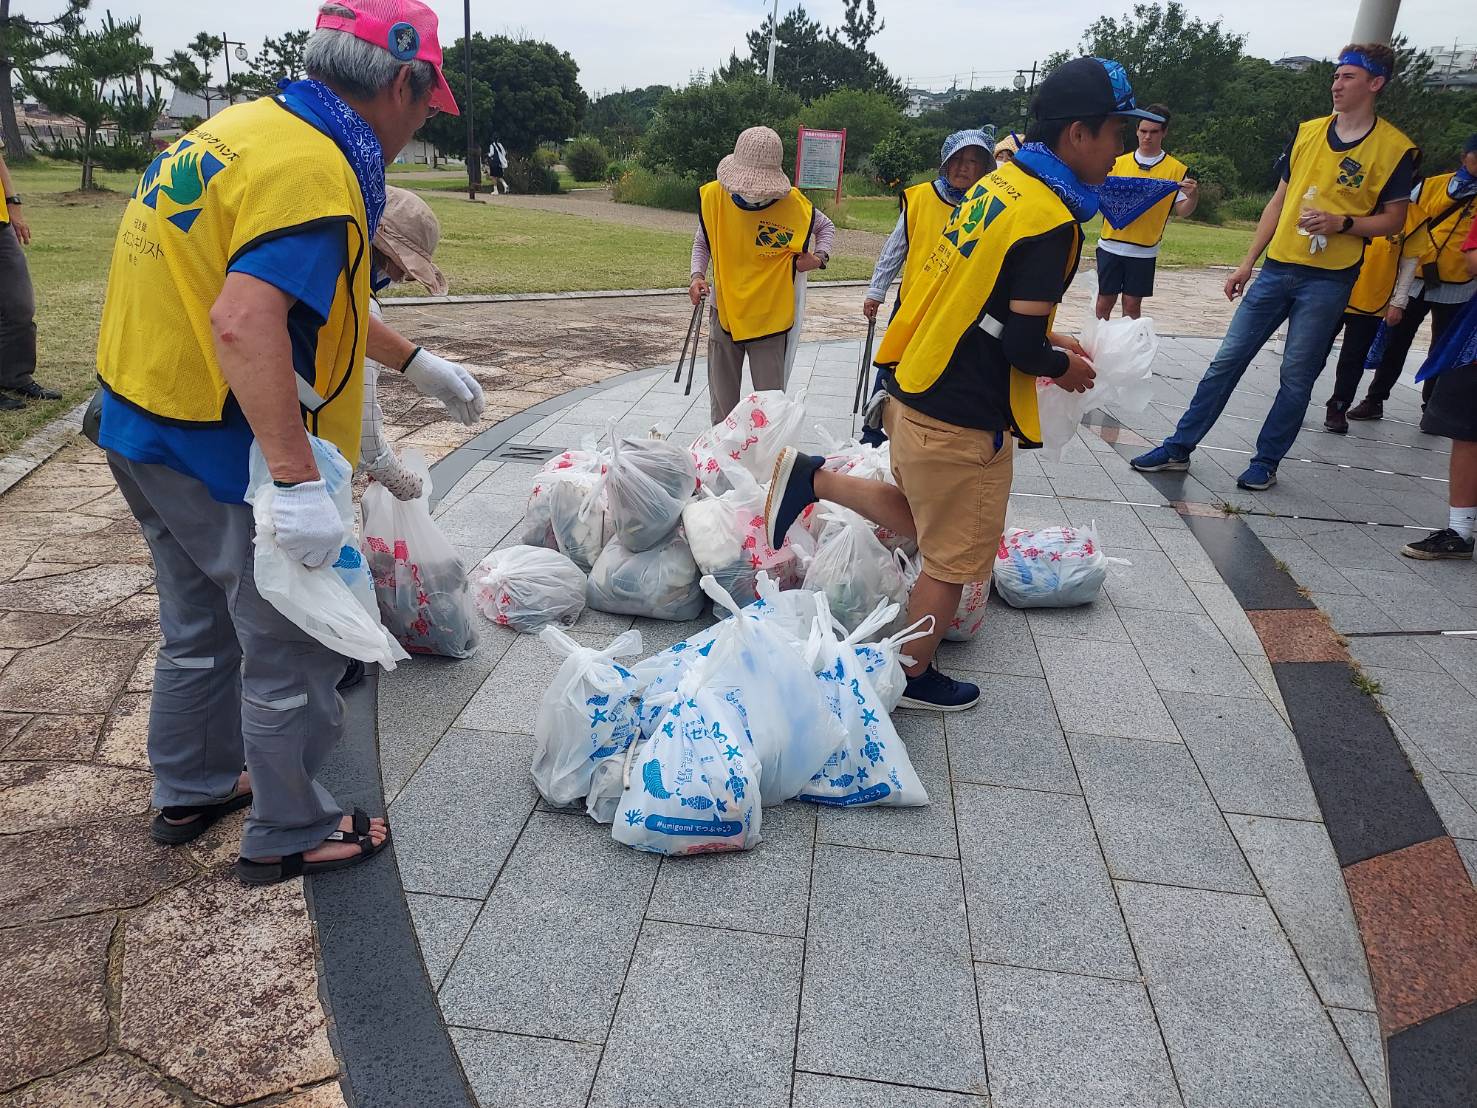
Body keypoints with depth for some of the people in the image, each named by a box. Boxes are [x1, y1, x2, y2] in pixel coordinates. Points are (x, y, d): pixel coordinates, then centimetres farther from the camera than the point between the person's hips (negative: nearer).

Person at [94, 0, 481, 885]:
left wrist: (418, 366, 23)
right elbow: (243, 325, -35)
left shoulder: (248, 127, 9)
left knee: (201, 628, 25)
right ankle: (290, 834, 24)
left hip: (146, 429, 10)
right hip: (226, 449, -10)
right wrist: (299, 484, -37)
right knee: (294, 649, 7)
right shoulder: (316, 171, -22)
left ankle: (191, 790, 44)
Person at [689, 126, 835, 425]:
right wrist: (697, 275, -8)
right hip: (724, 314, 2)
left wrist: (820, 256, -10)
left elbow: (826, 227, 9)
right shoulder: (713, 195, -9)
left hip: (770, 319, -2)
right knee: (722, 402, 14)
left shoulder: (793, 203, -13)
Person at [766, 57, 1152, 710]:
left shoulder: (1000, 183, 7)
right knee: (955, 559, 10)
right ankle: (913, 678, 26)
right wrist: (1064, 367, -1)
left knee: (920, 519, 27)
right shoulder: (1051, 221, -20)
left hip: (915, 389, 8)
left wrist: (1044, 338, 15)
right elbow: (1022, 347, -21)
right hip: (961, 420, -8)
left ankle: (810, 478, 16)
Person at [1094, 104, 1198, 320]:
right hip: (1110, 244, 1)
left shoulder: (1176, 169, 2)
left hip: (1143, 250, -1)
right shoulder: (1119, 163, 7)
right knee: (1104, 302, 4)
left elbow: (1181, 211, 1)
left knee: (1132, 305, 5)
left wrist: (1192, 196, -19)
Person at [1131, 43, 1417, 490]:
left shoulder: (1394, 148, -4)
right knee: (1227, 359, 3)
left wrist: (1343, 223, -18)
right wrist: (1247, 263, 11)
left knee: (1296, 378, 2)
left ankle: (1266, 461, 16)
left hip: (1328, 281, -4)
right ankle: (1179, 447, 10)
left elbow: (1394, 219, 1)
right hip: (1277, 269, 4)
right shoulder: (1308, 132, 8)